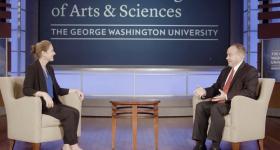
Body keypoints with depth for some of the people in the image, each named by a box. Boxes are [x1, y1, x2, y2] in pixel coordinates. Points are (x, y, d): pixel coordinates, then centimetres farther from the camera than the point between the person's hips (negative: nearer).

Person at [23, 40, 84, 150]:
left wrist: (75, 90, 9)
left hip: (52, 103, 7)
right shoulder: (32, 68, -10)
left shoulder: (50, 69, 14)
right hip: (39, 105, -7)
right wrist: (44, 94, -34)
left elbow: (57, 90, 19)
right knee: (69, 114, -26)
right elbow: (26, 90, -21)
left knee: (75, 112, -19)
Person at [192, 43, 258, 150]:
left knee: (216, 108, -34)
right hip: (222, 102, 8)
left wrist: (227, 96, -25)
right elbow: (215, 88, 19)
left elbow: (250, 93, -18)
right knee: (200, 106, -16)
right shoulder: (225, 70, 20)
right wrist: (205, 91, -5)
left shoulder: (251, 71, -6)